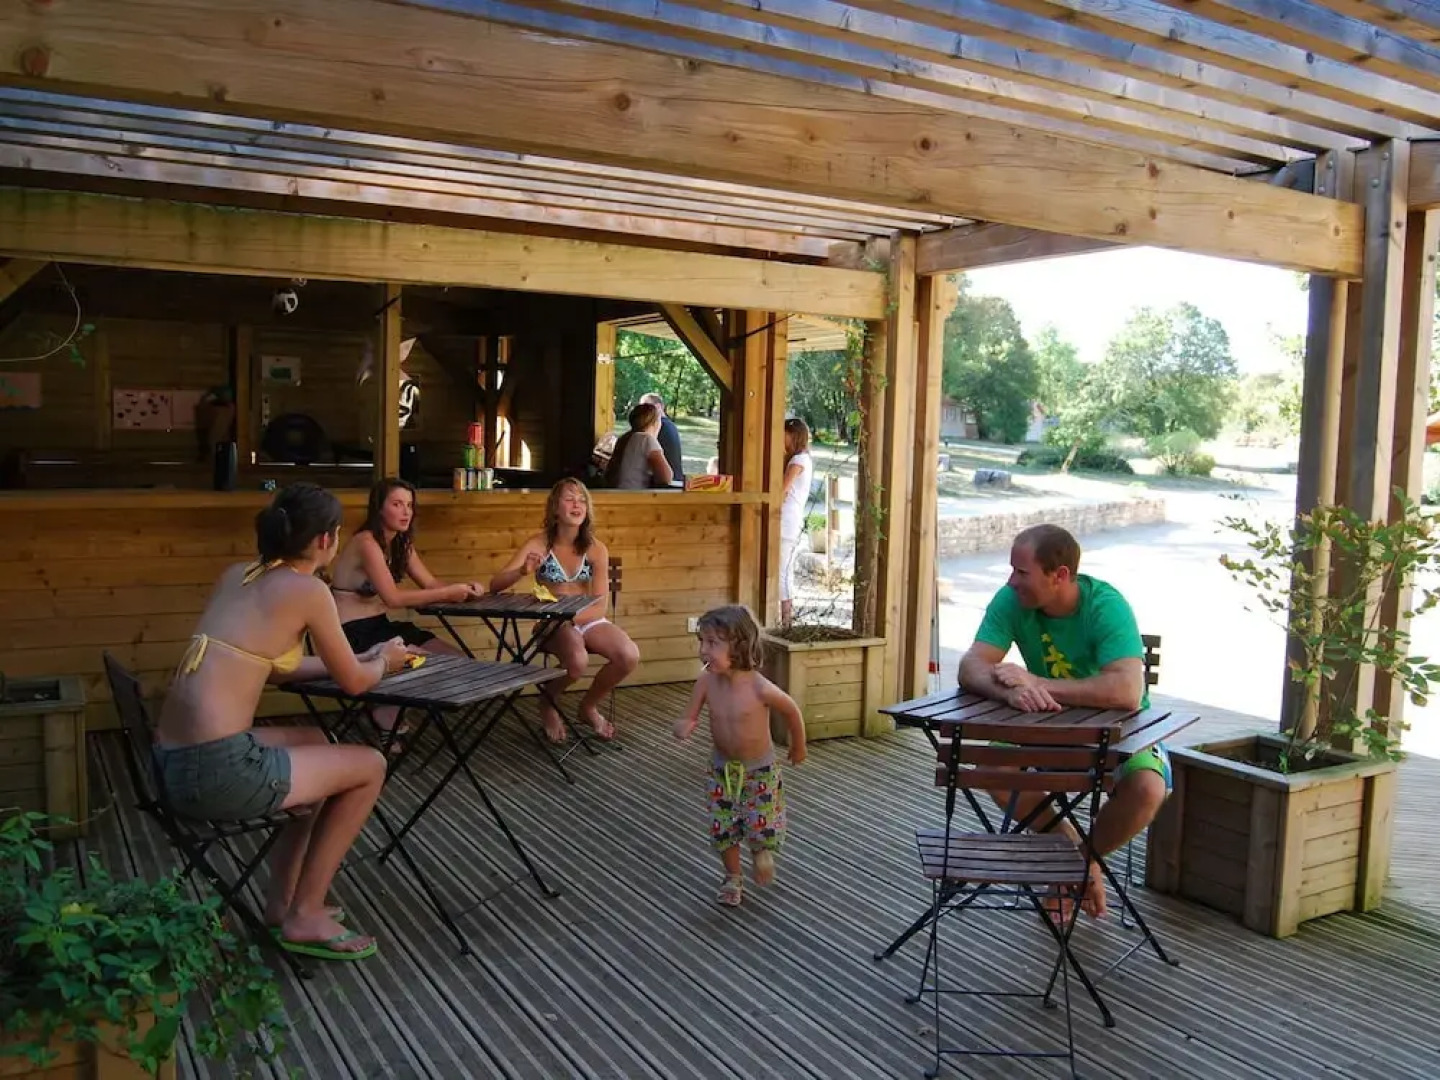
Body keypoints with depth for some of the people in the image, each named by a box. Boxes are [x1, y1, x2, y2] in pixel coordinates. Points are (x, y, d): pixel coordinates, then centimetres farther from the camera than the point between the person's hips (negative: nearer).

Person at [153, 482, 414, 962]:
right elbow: (354, 683, 3)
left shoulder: (236, 576, 14)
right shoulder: (308, 590, -8)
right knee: (370, 766, 11)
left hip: (174, 763, 9)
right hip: (218, 771, -8)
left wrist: (363, 657, 30)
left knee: (316, 743, 30)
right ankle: (305, 916, 17)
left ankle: (283, 898, 34)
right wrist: (384, 660, 26)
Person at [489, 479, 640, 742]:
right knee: (577, 660, -35)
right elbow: (495, 586, -16)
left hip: (588, 621, 3)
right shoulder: (538, 544, -10)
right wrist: (522, 571, -36)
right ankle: (548, 702, 1)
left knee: (629, 656, -24)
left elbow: (600, 605, -7)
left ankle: (589, 706, 6)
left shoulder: (596, 549, -6)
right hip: (552, 624, -3)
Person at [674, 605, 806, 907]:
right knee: (723, 829, 10)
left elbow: (791, 711, -10)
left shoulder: (760, 689, -30)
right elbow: (689, 718, -9)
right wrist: (683, 727, -35)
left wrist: (798, 746, 6)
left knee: (762, 830, 0)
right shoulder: (706, 682, -20)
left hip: (760, 770, -3)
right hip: (723, 769, 3)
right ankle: (733, 877, 36)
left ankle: (761, 851, 38)